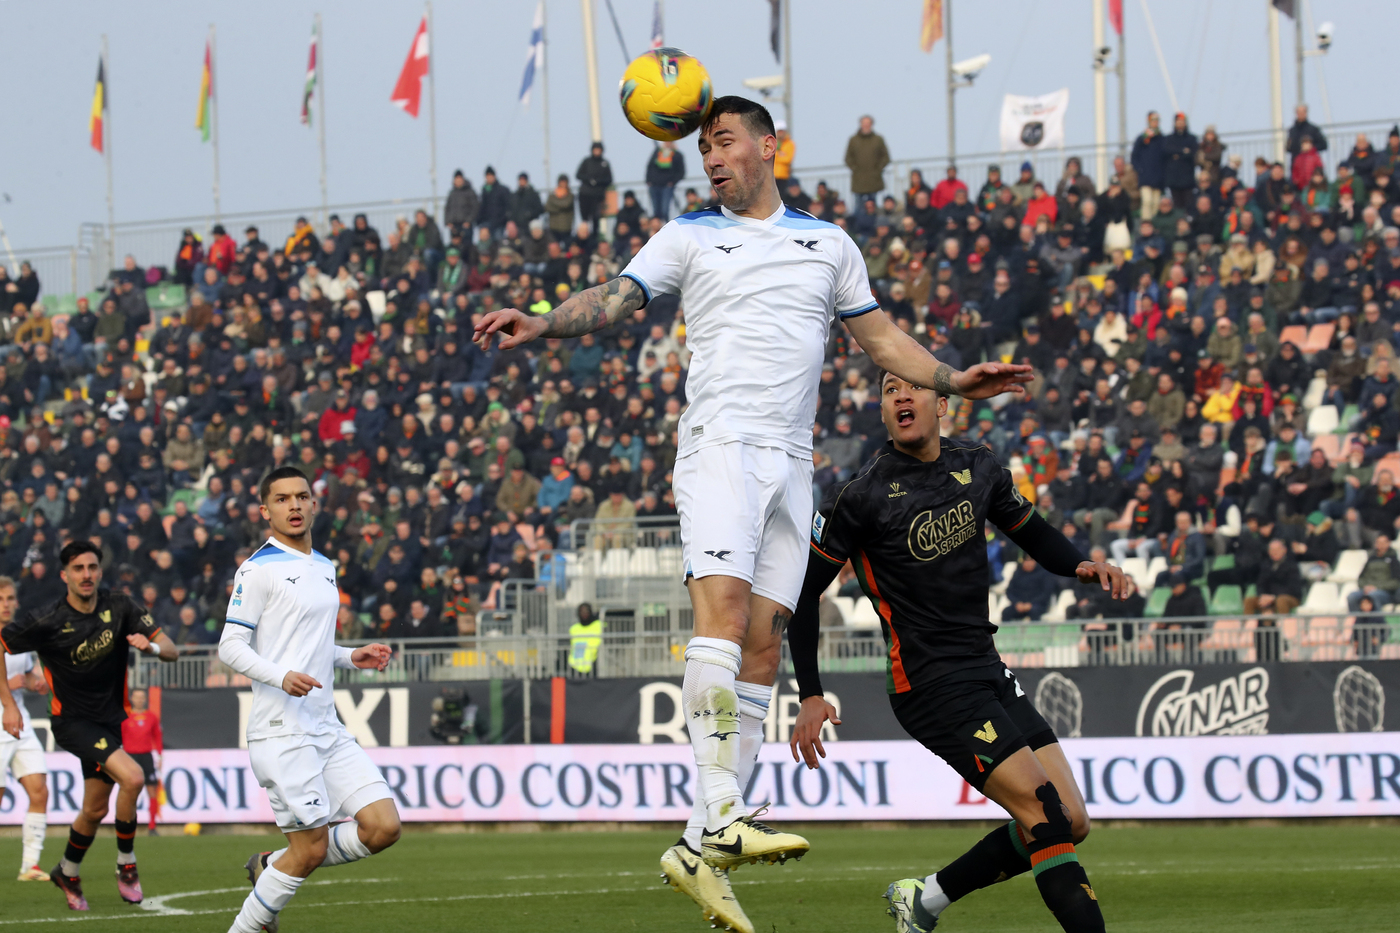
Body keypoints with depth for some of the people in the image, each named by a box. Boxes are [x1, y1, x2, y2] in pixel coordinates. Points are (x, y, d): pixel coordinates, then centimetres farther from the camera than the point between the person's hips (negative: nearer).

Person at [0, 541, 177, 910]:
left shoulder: (119, 607, -4)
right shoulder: (48, 620, -15)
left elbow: (170, 650, -4)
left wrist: (151, 646, -27)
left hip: (109, 720, 5)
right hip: (72, 721, -5)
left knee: (95, 809, 12)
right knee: (132, 778, -24)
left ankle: (68, 873, 38)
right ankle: (126, 864, -7)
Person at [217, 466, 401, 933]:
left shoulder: (324, 567, 18)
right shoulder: (258, 569, -6)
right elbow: (231, 647, -9)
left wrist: (351, 657, 11)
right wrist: (282, 676, -24)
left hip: (327, 730, 8)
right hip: (282, 732, -8)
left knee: (383, 827, -4)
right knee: (311, 848, -9)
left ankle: (271, 868, 14)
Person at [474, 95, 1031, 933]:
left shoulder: (829, 243, 18)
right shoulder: (689, 237, 10)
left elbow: (880, 335, 23)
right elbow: (614, 299, -1)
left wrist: (954, 380, 10)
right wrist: (541, 325, -19)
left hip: (790, 459, 4)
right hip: (719, 445, -4)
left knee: (763, 645, -3)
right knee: (723, 602, -25)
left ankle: (700, 847, -2)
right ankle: (723, 813, -33)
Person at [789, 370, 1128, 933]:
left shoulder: (980, 470, 7)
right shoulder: (862, 498, -10)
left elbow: (1030, 531, 24)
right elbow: (802, 591, -5)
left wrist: (1079, 565, 2)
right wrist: (810, 696, -10)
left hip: (989, 672, 7)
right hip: (931, 685, -7)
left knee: (1071, 823, 3)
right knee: (1045, 815, -18)